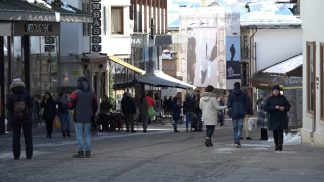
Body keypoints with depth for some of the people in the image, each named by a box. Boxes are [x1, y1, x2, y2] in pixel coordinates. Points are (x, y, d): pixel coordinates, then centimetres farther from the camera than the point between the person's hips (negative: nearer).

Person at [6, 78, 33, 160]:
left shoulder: (10, 96, -7)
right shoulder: (26, 94, -5)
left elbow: (8, 107, -9)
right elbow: (31, 105, -5)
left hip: (15, 118, 0)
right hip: (26, 118, 0)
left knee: (16, 137, 5)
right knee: (28, 136, 6)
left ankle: (16, 155, 0)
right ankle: (29, 155, 2)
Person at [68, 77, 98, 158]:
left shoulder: (76, 93, -7)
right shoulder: (92, 94, 7)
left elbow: (70, 105, -7)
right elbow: (95, 106, 11)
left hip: (78, 118, -4)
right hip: (88, 118, 4)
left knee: (79, 135, -2)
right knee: (88, 134, 8)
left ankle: (80, 152, -5)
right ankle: (88, 152, 5)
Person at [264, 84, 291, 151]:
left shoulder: (283, 98, 7)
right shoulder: (269, 99, 4)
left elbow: (288, 106, 9)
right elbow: (266, 108, -6)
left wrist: (284, 108, -12)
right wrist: (274, 107, -18)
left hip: (282, 118, -1)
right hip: (273, 118, 1)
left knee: (280, 131, -12)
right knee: (275, 132, 6)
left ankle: (280, 145, -18)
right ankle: (276, 144, 21)